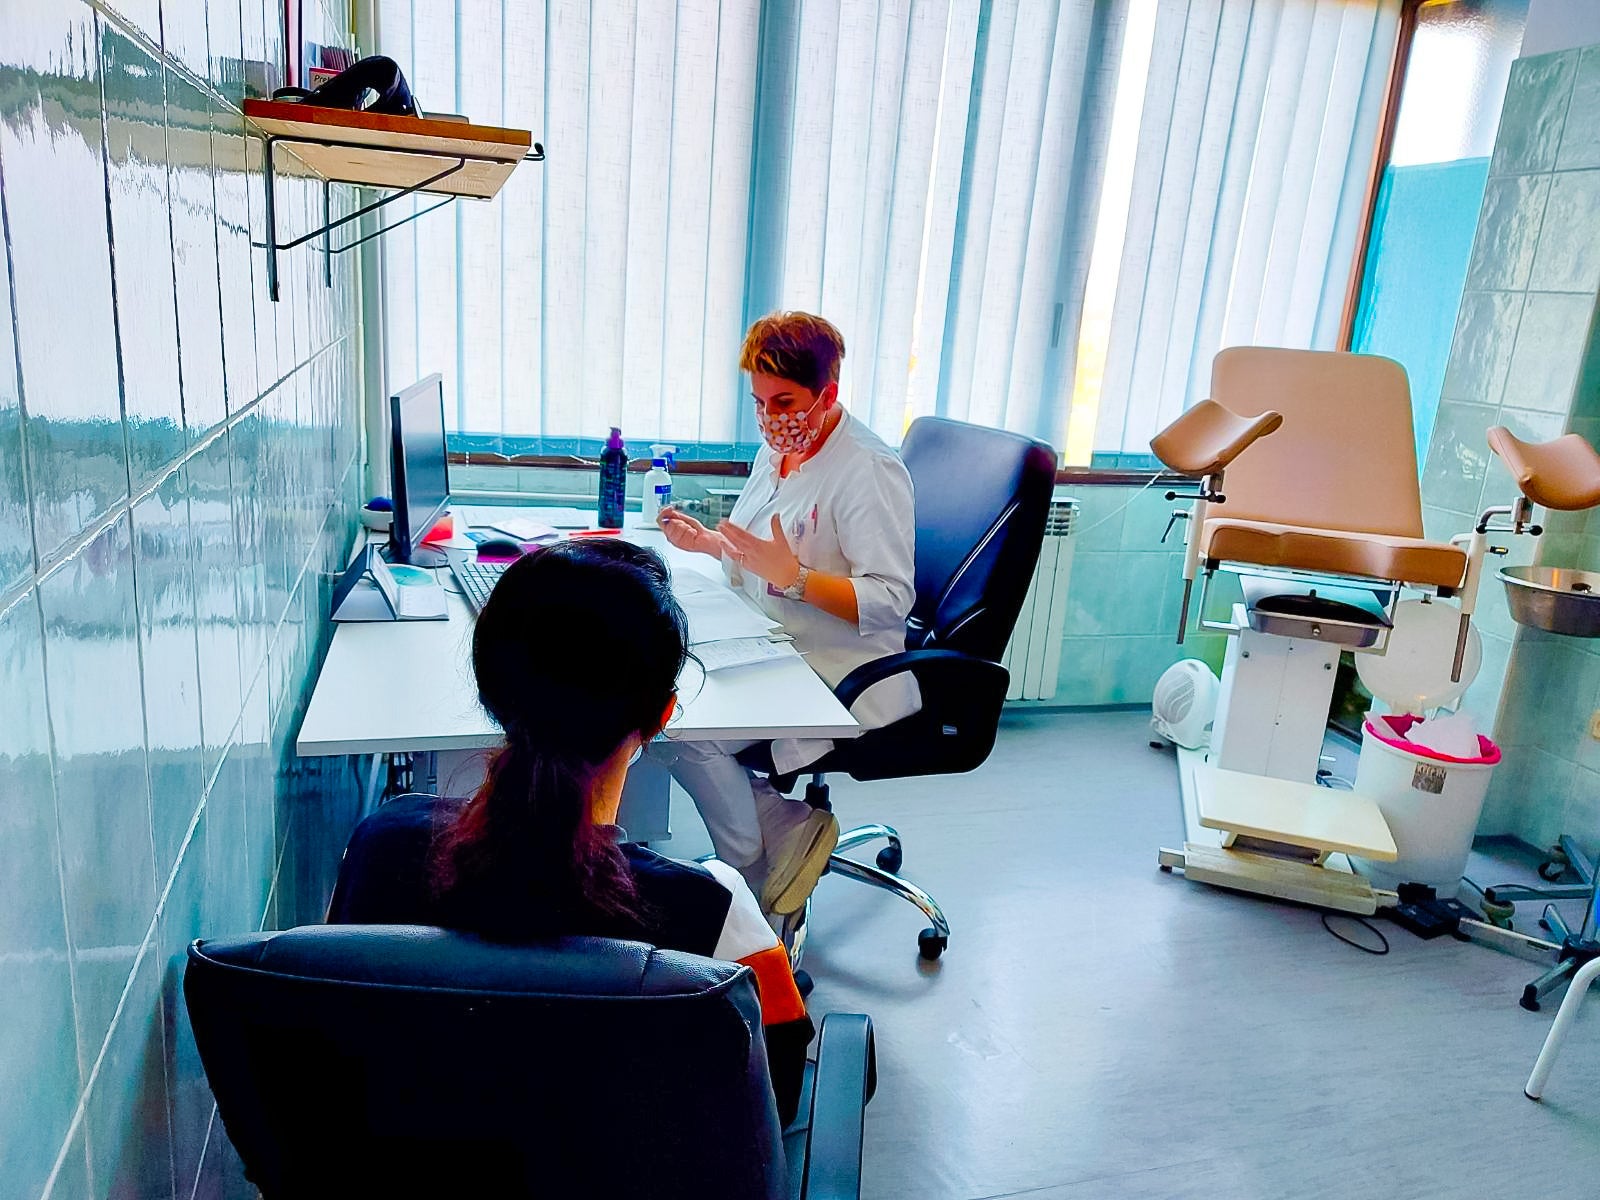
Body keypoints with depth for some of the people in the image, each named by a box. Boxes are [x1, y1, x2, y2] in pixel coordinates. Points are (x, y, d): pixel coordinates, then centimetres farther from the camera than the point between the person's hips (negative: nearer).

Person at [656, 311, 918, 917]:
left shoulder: (868, 470, -17)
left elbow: (891, 600, -23)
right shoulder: (778, 450, 11)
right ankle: (788, 829, 3)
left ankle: (752, 865, 4)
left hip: (843, 680, -9)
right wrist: (707, 542, 2)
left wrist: (793, 575, -34)